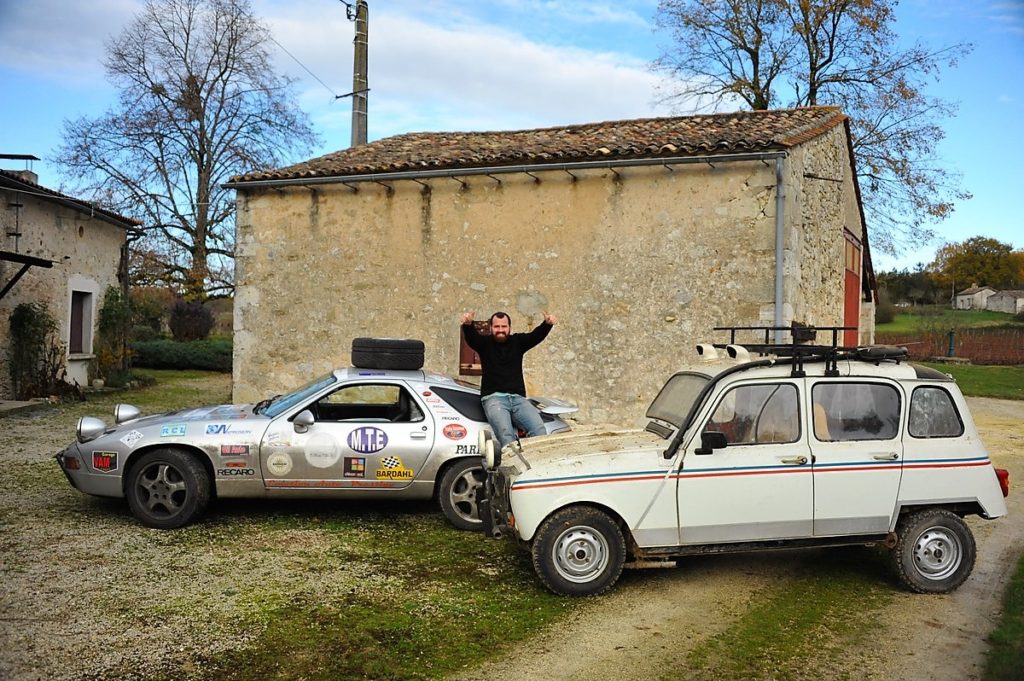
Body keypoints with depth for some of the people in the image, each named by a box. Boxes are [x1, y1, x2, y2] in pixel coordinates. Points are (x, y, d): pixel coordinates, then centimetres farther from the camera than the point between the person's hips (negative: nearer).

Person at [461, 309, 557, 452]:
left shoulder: (518, 341, 14)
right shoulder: (484, 343, 9)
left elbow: (536, 336, -3)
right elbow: (471, 337, -12)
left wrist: (547, 324, -26)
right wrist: (468, 324, -37)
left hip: (518, 398, 3)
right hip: (493, 397, -3)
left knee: (539, 429, -22)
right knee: (505, 432, -31)